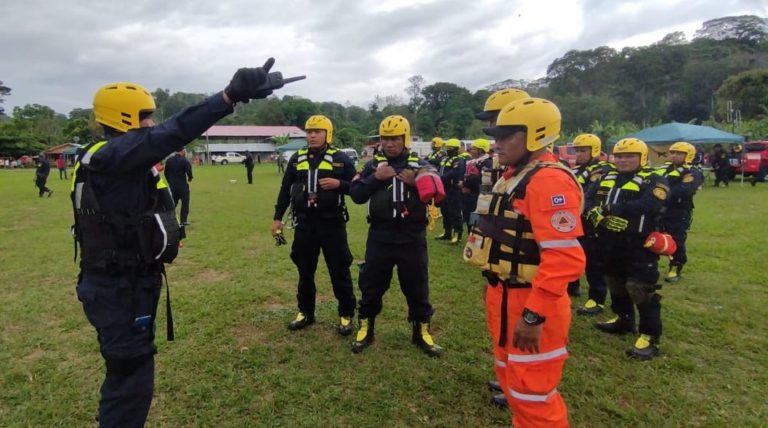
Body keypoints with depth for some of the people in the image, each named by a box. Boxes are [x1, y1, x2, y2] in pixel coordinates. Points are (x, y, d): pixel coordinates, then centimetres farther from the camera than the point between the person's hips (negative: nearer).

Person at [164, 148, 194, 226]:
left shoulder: (169, 160, 7)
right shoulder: (185, 160, -12)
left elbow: (166, 173, 11)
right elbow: (189, 172, -15)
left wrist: (170, 182, 21)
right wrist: (190, 178, 6)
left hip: (172, 185, 5)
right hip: (182, 185, -5)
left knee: (173, 203, 15)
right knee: (185, 203, 5)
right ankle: (183, 220, 4)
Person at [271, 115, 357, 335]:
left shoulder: (340, 158, -2)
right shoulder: (297, 158, 8)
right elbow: (285, 190, 12)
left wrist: (339, 184, -20)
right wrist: (277, 218, 10)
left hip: (332, 222, -3)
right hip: (304, 223, 4)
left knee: (339, 271, 3)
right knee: (305, 270, 14)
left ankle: (346, 314, 18)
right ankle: (305, 312, 30)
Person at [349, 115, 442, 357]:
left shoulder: (420, 165, 2)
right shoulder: (373, 165, 5)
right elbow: (356, 195, -3)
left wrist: (417, 183, -19)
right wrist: (376, 178, -15)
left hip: (412, 238, -1)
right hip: (380, 237, 1)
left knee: (417, 287, 10)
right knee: (371, 285, 11)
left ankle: (422, 332, 28)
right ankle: (366, 329, 30)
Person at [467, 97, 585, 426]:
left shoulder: (550, 181, -22)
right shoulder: (514, 176, 10)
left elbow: (564, 259, -29)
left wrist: (534, 316, -27)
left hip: (531, 303, -10)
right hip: (505, 294, 10)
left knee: (533, 393, 6)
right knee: (512, 375, 25)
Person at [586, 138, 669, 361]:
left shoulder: (654, 180, -8)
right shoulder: (607, 178, 12)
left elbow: (648, 206, -27)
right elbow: (588, 198, 3)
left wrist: (612, 209, -25)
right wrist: (594, 212, -19)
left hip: (638, 246, -7)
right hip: (610, 244, 7)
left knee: (641, 290, -7)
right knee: (615, 284, 21)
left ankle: (650, 337, 5)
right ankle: (624, 320, 40)